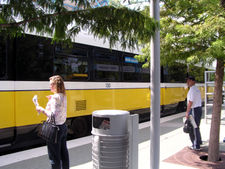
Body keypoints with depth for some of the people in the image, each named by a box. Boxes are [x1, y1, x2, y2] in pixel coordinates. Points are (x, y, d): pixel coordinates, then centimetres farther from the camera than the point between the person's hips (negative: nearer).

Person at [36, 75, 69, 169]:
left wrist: (42, 110, -14)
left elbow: (53, 115, -23)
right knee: (64, 152, 20)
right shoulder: (63, 96, 7)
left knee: (54, 156, 2)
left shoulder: (55, 97, -19)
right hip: (63, 126, 9)